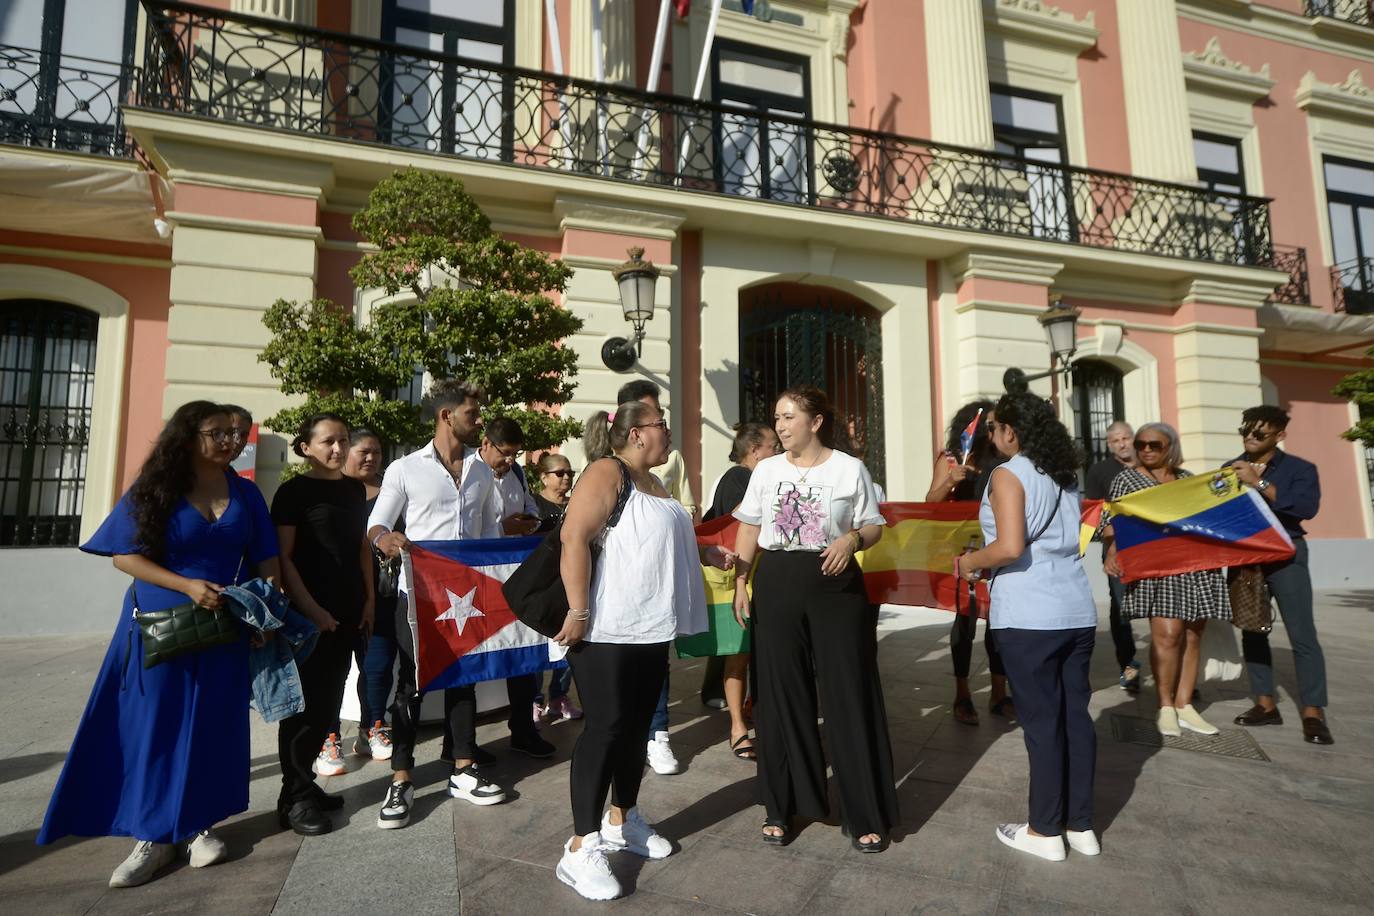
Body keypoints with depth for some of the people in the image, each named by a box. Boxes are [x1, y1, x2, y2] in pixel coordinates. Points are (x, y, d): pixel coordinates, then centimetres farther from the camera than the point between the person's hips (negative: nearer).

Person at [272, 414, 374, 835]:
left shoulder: (354, 489, 11)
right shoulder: (293, 491, -6)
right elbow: (283, 558, -9)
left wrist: (368, 600, 8)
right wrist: (311, 610, -16)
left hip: (348, 611, 6)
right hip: (309, 614, -6)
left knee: (328, 702, 11)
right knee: (305, 703, 0)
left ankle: (302, 781, 27)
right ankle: (296, 798, 13)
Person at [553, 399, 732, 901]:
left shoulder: (654, 483, 17)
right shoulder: (607, 472, -12)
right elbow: (574, 539, -21)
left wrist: (705, 554, 16)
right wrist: (577, 611, -25)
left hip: (651, 628, 9)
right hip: (606, 630, -9)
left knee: (636, 726, 16)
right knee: (605, 727, -6)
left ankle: (622, 820, 32)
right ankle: (581, 848, 5)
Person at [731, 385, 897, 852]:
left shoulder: (850, 468, -1)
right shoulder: (766, 470, 7)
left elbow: (873, 527, 4)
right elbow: (749, 530, 11)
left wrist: (852, 539, -18)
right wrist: (740, 583, 4)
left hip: (836, 586, -2)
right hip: (776, 584, 3)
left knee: (849, 695, 1)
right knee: (780, 695, 8)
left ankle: (866, 813, 18)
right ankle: (781, 806, 25)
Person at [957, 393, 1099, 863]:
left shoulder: (1008, 475, -10)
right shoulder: (1065, 475, 13)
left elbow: (1010, 547, -21)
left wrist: (971, 561, -3)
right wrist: (989, 564, 21)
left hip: (1029, 614, -7)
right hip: (1077, 609, 7)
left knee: (1041, 719, 3)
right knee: (1075, 713, 14)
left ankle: (1046, 831, 17)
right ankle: (1081, 825, 26)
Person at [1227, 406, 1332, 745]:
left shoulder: (1299, 468, 0)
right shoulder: (1230, 470, 9)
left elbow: (1307, 507, -18)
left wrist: (1259, 483, -23)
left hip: (1285, 555, -3)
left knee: (1302, 635, -4)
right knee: (1252, 631, 6)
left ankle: (1313, 713, 3)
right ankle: (1265, 704, 16)